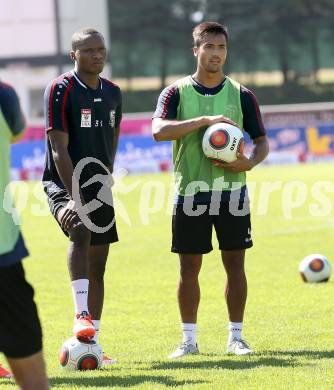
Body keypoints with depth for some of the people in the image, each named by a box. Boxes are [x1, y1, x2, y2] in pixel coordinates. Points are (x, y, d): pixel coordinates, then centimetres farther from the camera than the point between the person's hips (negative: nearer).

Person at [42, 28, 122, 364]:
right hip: (62, 182, -7)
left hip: (98, 187, 7)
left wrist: (106, 180, 18)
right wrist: (74, 196, -25)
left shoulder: (112, 93, 9)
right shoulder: (60, 90, -11)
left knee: (97, 265, 6)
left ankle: (91, 342, 13)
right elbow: (59, 149, -17)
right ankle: (82, 315, -41)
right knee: (80, 230, -35)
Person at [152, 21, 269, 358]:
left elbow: (262, 141, 9)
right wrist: (204, 120, -25)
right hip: (190, 191, -1)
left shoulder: (241, 95, 5)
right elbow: (158, 130, -16)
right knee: (189, 266, 2)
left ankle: (236, 337, 12)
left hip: (232, 190, 1)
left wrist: (250, 162, -13)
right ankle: (189, 339, 11)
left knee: (234, 262, 2)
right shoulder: (176, 93, 1)